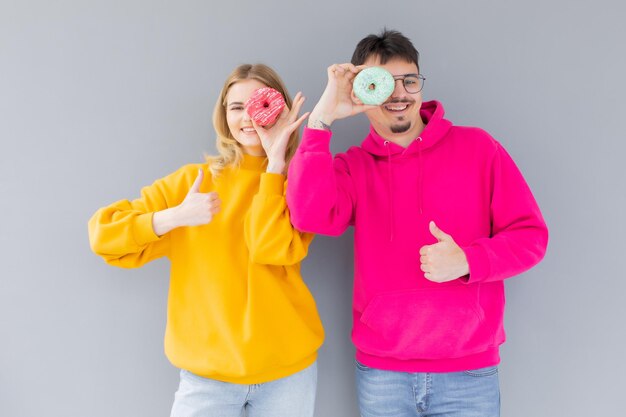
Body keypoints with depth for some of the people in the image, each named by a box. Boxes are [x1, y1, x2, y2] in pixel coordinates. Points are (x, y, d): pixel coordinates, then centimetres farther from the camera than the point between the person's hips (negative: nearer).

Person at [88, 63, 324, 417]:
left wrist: (275, 159, -17)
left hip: (286, 368, 1)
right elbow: (104, 235, -3)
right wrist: (177, 216, -15)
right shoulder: (192, 180, 0)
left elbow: (271, 248, -19)